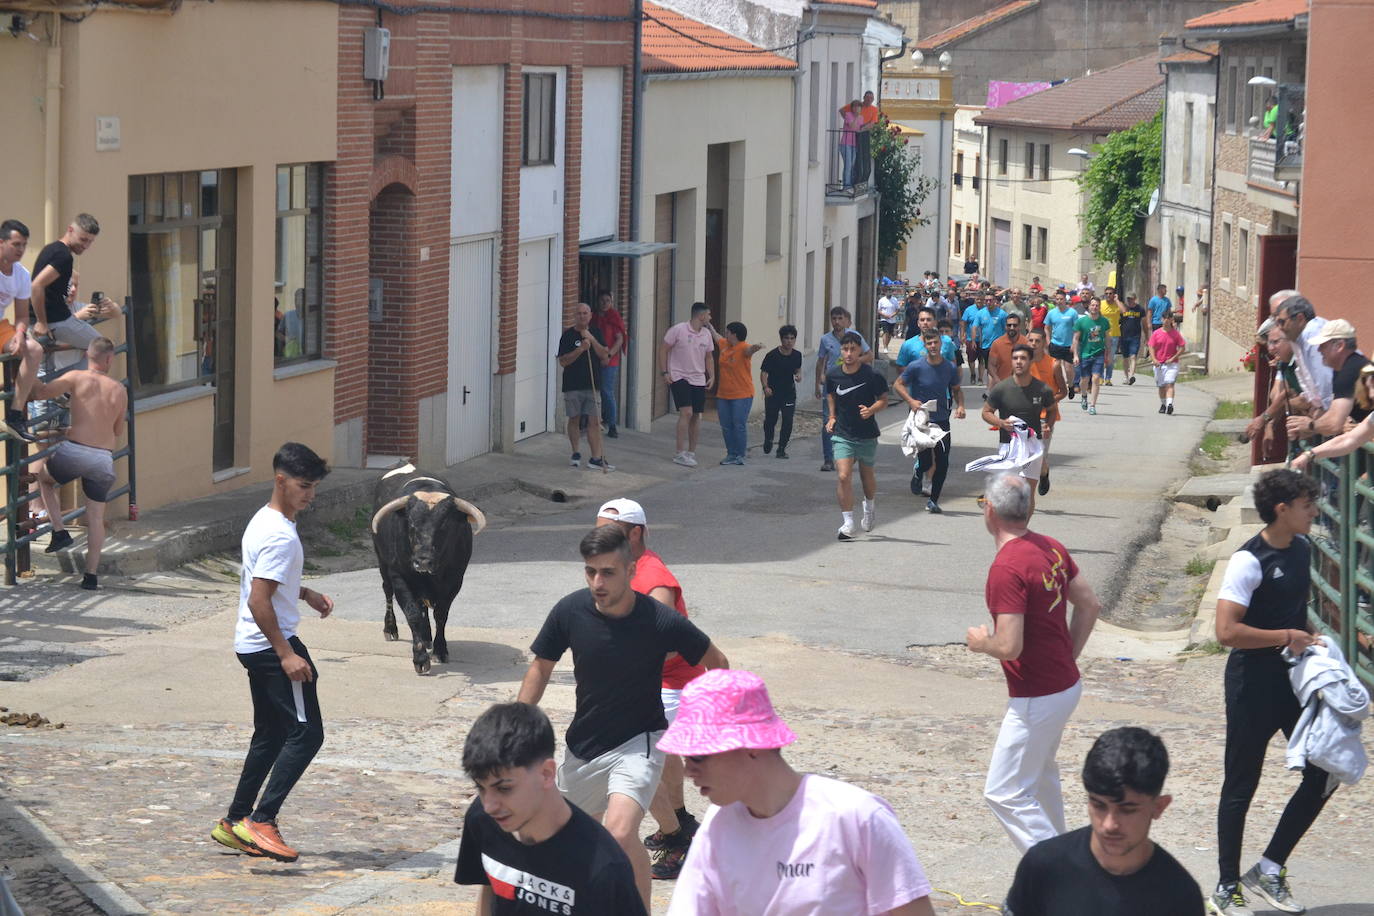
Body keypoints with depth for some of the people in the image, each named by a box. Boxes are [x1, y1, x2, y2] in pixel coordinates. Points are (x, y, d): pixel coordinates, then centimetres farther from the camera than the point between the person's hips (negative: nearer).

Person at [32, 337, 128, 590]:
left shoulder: (77, 378, -1)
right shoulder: (119, 390, 8)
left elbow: (42, 392, -7)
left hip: (74, 452, -2)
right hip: (104, 458, 2)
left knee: (43, 477, 29)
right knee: (96, 517, 12)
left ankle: (59, 531, 14)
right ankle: (91, 575, 9)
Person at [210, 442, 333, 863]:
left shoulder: (263, 521, 12)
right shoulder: (281, 536, -20)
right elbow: (259, 601, -25)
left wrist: (305, 594, 20)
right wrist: (286, 654, -25)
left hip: (251, 645, 10)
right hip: (272, 645, -10)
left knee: (270, 734, 18)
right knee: (305, 733, -9)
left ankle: (234, 822, 22)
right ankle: (260, 821, -14)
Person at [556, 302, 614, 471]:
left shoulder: (596, 333, 9)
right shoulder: (568, 335, -2)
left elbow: (604, 356, 0)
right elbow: (563, 361, -9)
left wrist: (592, 340, -10)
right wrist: (581, 349, -18)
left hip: (592, 385, 2)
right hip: (573, 385, -2)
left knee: (594, 421, -4)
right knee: (574, 419, 9)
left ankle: (596, 457, -5)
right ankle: (576, 453, 25)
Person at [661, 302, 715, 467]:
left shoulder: (707, 335, 8)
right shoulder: (678, 330, -9)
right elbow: (663, 350, -4)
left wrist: (712, 376, 7)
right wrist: (665, 373, -10)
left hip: (698, 380, 6)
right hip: (679, 378, -6)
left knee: (696, 416, 7)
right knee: (686, 412, -17)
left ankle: (691, 452, 17)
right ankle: (680, 453, -16)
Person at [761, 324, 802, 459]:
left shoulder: (797, 355, 0)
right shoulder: (772, 355, -12)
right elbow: (763, 372, -11)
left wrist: (798, 376, -5)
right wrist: (766, 387, -25)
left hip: (789, 393, 2)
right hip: (772, 393, -2)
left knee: (788, 421, -7)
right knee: (770, 420, 7)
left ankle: (782, 448, 4)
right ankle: (768, 440, 37)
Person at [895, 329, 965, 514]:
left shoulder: (949, 367, 1)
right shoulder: (917, 367, -9)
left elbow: (956, 389, 15)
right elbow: (898, 384, -1)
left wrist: (960, 405, -4)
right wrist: (911, 401, -17)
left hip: (942, 420, 3)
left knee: (942, 464, 0)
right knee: (926, 462, -7)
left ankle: (933, 501, 16)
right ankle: (918, 473, 32)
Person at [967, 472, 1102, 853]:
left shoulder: (1006, 568, -25)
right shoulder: (1051, 548, 3)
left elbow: (1010, 647, -28)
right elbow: (1090, 605, 11)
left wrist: (981, 642, -7)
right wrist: (1067, 659, 16)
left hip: (1036, 699, -9)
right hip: (1067, 685, 9)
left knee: (1004, 792, -3)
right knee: (1040, 775, 27)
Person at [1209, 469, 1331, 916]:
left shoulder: (1302, 548, 6)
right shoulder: (1249, 561, -20)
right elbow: (1227, 631, -27)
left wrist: (1308, 640, 9)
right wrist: (1286, 638, -20)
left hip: (1293, 678, 8)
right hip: (1253, 683, -8)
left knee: (1324, 773, 7)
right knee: (1241, 785, 3)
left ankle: (1268, 869, 20)